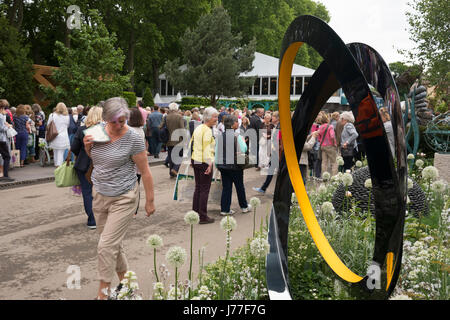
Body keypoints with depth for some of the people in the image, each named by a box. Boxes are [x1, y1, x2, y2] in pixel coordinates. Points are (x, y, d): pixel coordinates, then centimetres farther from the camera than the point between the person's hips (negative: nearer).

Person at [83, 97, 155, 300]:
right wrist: (87, 146, -5)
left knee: (107, 246, -7)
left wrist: (150, 201, -8)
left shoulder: (133, 139, -16)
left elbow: (145, 172, -11)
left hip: (123, 199, -6)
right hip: (99, 195, 6)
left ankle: (103, 293, 7)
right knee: (114, 243, 15)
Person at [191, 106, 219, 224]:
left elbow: (191, 144, 17)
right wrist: (209, 164, -21)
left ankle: (195, 213, 22)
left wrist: (191, 159, 22)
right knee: (205, 189, -1)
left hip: (195, 160, 9)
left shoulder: (198, 128, 11)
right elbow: (207, 149, -21)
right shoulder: (207, 130, -15)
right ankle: (203, 217, 3)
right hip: (204, 162, -9)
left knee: (198, 187, 16)